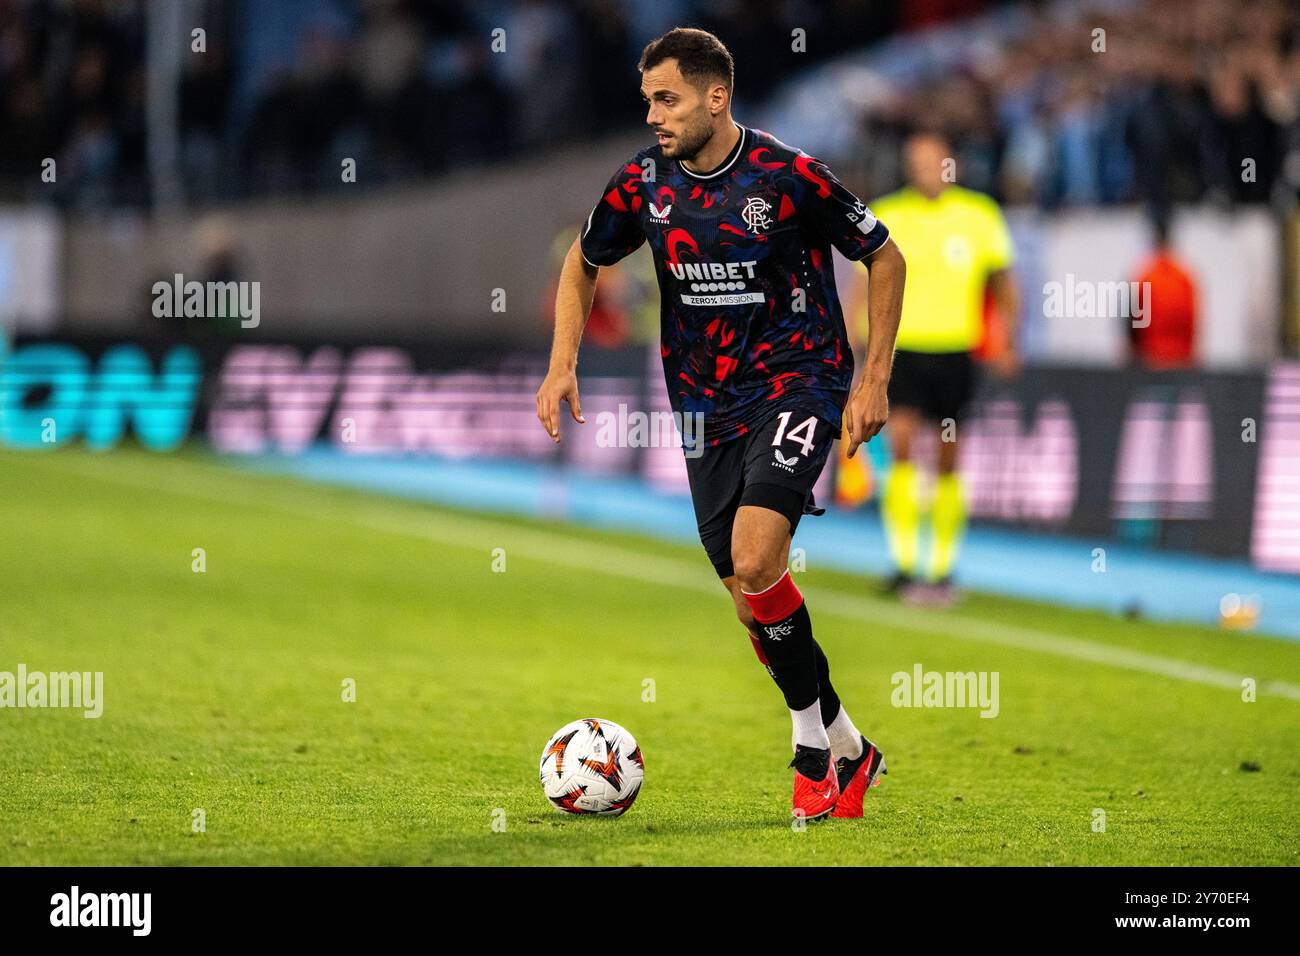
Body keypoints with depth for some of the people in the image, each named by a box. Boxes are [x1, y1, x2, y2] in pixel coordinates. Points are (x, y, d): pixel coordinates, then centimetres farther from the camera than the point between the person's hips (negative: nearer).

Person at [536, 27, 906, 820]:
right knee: (754, 603, 6)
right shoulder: (644, 182, -1)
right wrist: (563, 363, 5)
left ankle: (813, 746, -6)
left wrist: (874, 380, -5)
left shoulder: (789, 176, -14)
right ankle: (846, 753, 23)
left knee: (755, 561, -24)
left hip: (798, 384, -6)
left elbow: (886, 257, -2)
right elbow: (585, 262, 17)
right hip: (708, 406, 6)